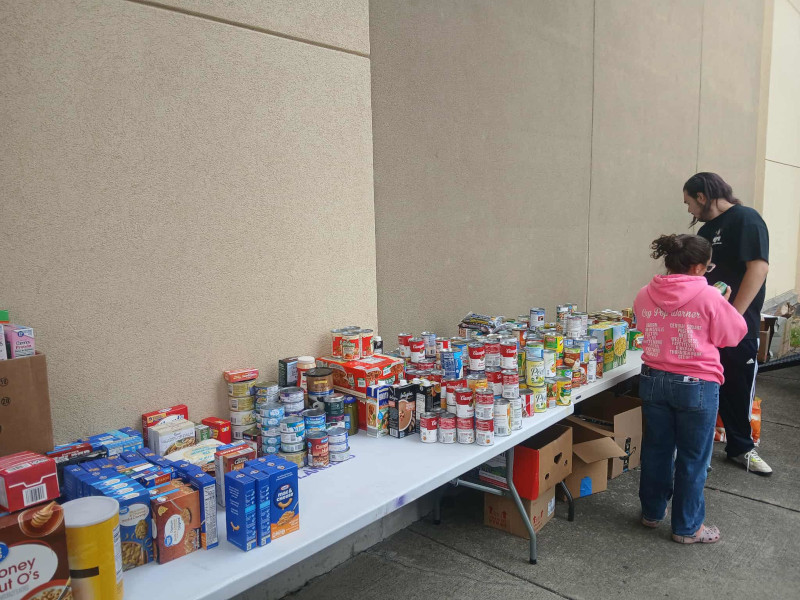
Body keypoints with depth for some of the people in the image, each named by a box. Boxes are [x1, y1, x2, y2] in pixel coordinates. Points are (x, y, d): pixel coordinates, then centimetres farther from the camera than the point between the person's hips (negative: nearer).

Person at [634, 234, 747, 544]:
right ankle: (687, 527, 23)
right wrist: (725, 304, 15)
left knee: (656, 448, 18)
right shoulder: (709, 297, -15)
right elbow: (733, 334, 0)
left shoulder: (644, 296, -3)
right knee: (692, 458, 10)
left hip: (654, 380, 4)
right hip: (696, 385, -4)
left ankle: (652, 511, 34)